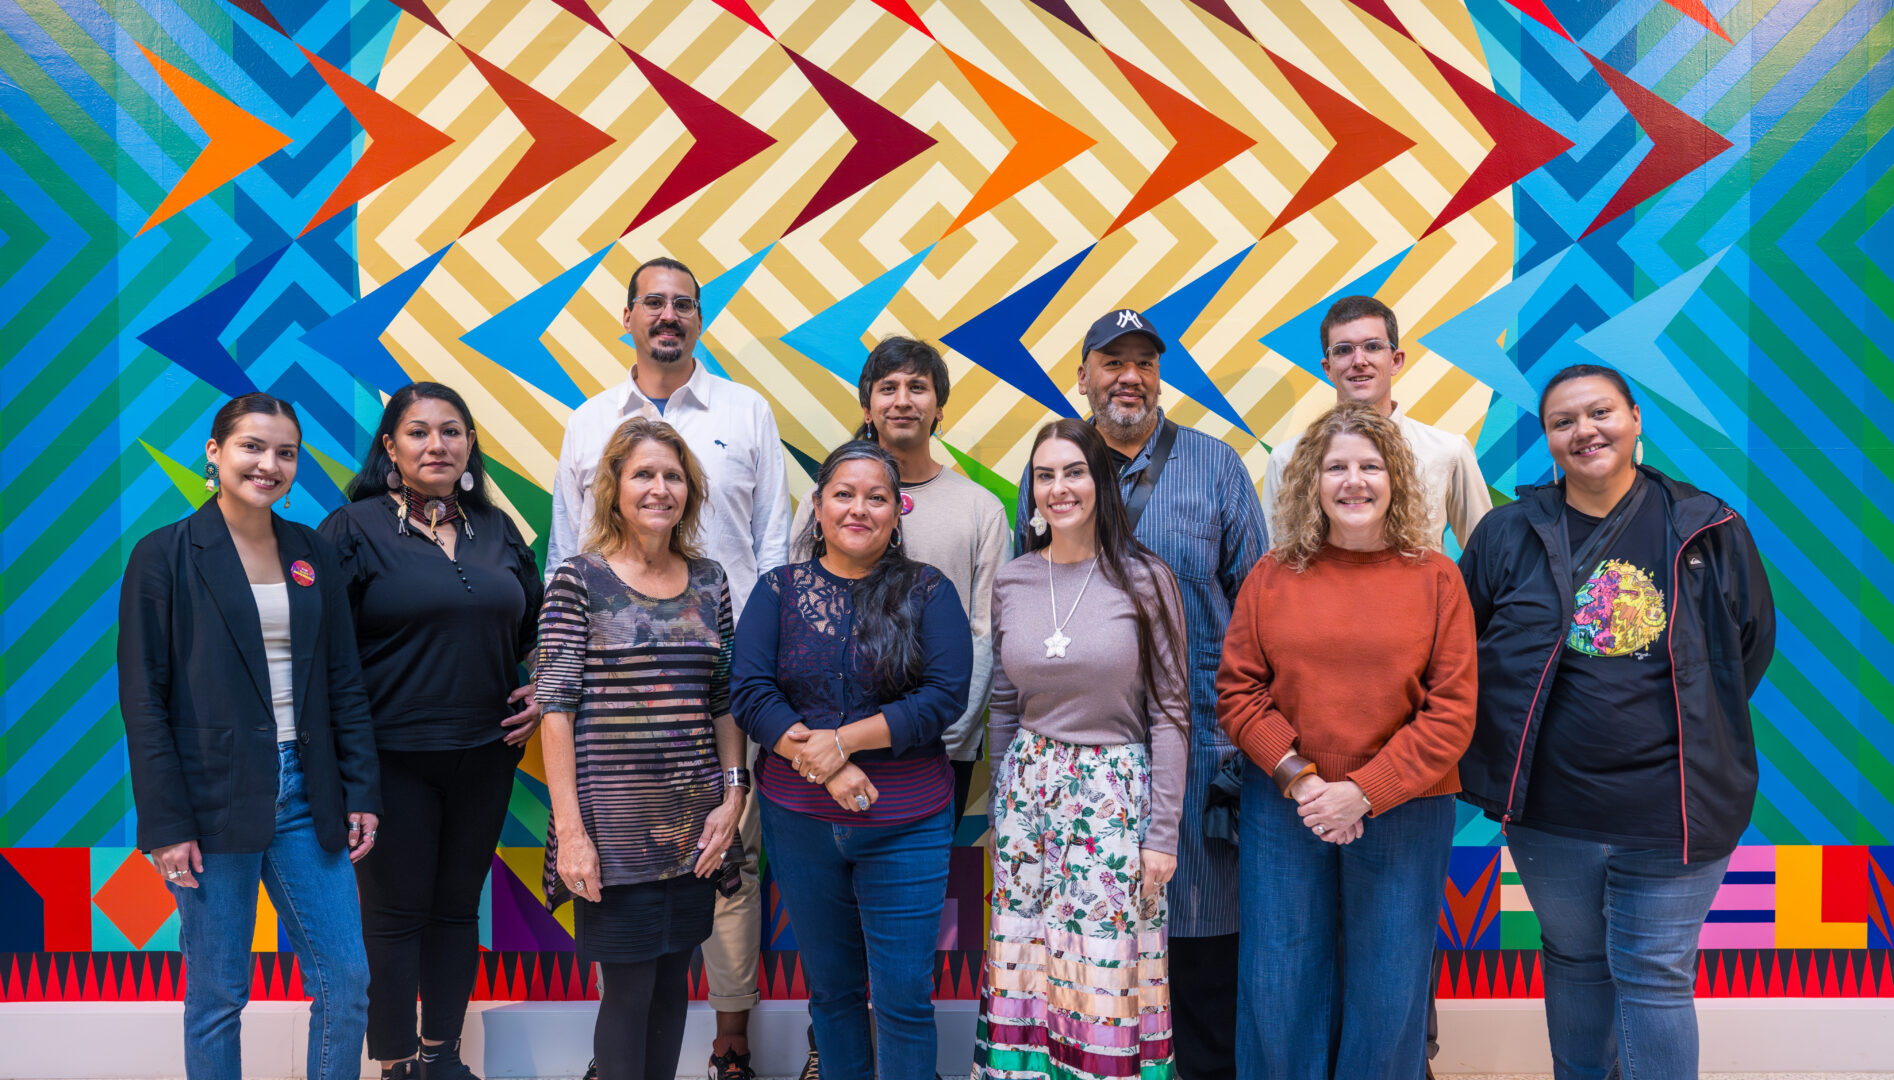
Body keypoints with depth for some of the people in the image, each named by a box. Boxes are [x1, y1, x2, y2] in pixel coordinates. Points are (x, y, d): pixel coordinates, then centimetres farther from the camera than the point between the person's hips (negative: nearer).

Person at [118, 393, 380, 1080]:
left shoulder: (312, 555, 9)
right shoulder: (165, 556, -3)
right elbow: (143, 700, -6)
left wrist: (361, 792, 5)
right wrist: (166, 824, -11)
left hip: (304, 793, 4)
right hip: (215, 802, -4)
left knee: (346, 982, 6)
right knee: (218, 994, 7)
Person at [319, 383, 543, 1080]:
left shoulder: (497, 530, 9)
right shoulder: (355, 528, -5)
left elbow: (535, 626, 20)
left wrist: (543, 690, 4)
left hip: (485, 754, 5)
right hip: (394, 757, -4)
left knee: (458, 909, 14)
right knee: (395, 913, 5)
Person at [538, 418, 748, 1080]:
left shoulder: (709, 582, 8)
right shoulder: (578, 581, -5)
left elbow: (725, 702, 12)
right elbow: (556, 708, -8)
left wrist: (732, 797, 3)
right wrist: (570, 829, -13)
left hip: (692, 825, 4)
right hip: (614, 823, -4)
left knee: (673, 982, 13)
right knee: (629, 991, 2)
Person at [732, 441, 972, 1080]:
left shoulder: (928, 593, -1)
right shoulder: (779, 590, 4)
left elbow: (947, 695, -11)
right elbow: (748, 691, -5)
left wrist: (843, 740, -17)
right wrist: (819, 762, -17)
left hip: (904, 826, -2)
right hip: (799, 819, 2)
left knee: (904, 997, 2)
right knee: (830, 987, 15)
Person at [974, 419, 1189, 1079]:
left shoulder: (1146, 581, -7)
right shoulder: (1011, 583, 4)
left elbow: (1170, 711, -5)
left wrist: (1163, 833, -7)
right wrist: (1001, 810, 14)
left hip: (1116, 793, -3)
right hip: (1028, 788, 3)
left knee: (1107, 969, 2)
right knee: (1026, 967, 9)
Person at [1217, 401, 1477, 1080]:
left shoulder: (1434, 577, -2)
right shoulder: (1273, 574, 1)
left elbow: (1452, 711, -6)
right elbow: (1237, 691, 0)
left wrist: (1364, 791, -14)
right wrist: (1296, 775, -13)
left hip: (1402, 812, -1)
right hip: (1282, 806, 1)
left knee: (1388, 994, 10)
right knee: (1278, 992, 10)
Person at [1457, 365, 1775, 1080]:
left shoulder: (1707, 530, -1)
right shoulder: (1509, 533, 0)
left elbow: (1753, 641, 9)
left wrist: (1696, 724, 4)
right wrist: (1508, 732, 4)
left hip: (1672, 815, -1)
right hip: (1548, 809, 2)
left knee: (1655, 980, 6)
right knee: (1574, 961, 19)